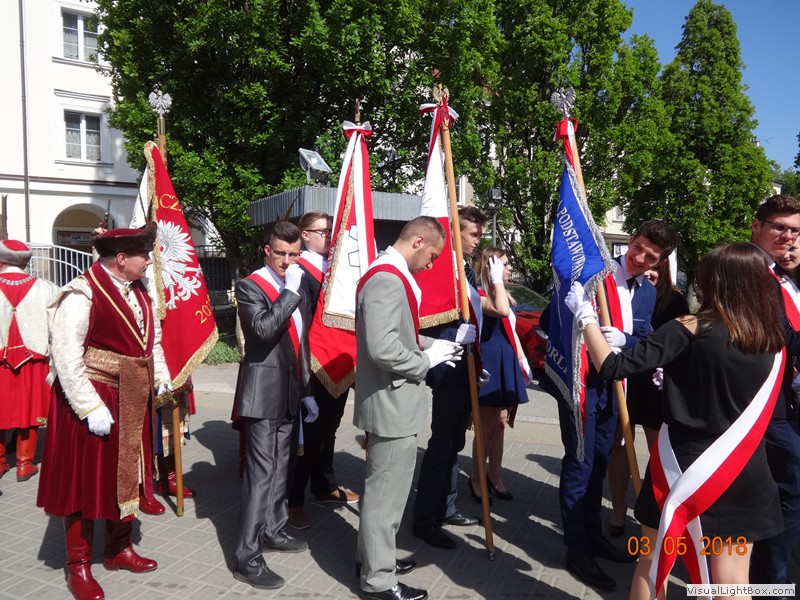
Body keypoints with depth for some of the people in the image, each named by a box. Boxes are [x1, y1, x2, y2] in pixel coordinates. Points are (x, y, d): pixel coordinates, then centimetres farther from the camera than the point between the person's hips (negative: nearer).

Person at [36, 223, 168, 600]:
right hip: (92, 404, -8)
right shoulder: (82, 295, -18)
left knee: (126, 477, 18)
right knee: (86, 482, 6)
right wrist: (91, 408, -22)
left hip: (132, 402, 8)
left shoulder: (138, 292, 7)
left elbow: (152, 341, 16)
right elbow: (67, 359, -21)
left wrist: (161, 381, 8)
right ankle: (79, 566, 23)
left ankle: (118, 549, 36)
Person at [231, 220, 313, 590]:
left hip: (289, 392, 8)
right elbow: (264, 328, -28)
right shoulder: (250, 286, -9)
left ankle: (272, 531, 33)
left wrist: (306, 389, 18)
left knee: (281, 469, 17)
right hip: (264, 393, -8)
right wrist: (291, 290, -22)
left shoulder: (297, 288, 13)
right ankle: (248, 558, 3)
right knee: (261, 473, -6)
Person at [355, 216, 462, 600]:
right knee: (386, 490, 3)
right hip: (391, 404, -11)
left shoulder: (393, 275, 12)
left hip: (394, 401, 11)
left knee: (385, 486, 22)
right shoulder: (387, 279, -23)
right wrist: (426, 360, -16)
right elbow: (382, 348, -30)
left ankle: (374, 557, 38)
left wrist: (427, 344, 8)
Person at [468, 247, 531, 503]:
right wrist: (497, 280, -22)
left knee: (499, 426, 13)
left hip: (507, 365, 8)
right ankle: (476, 479, 14)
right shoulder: (479, 295, -12)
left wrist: (523, 362, 19)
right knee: (488, 427, -1)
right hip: (490, 365, -8)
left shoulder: (504, 296, 16)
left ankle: (495, 478, 23)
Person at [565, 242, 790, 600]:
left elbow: (612, 367, -21)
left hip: (683, 465, -3)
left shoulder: (690, 330, -16)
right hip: (743, 472, 3)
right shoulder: (775, 334, -2)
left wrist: (585, 315, -10)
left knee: (652, 563, 16)